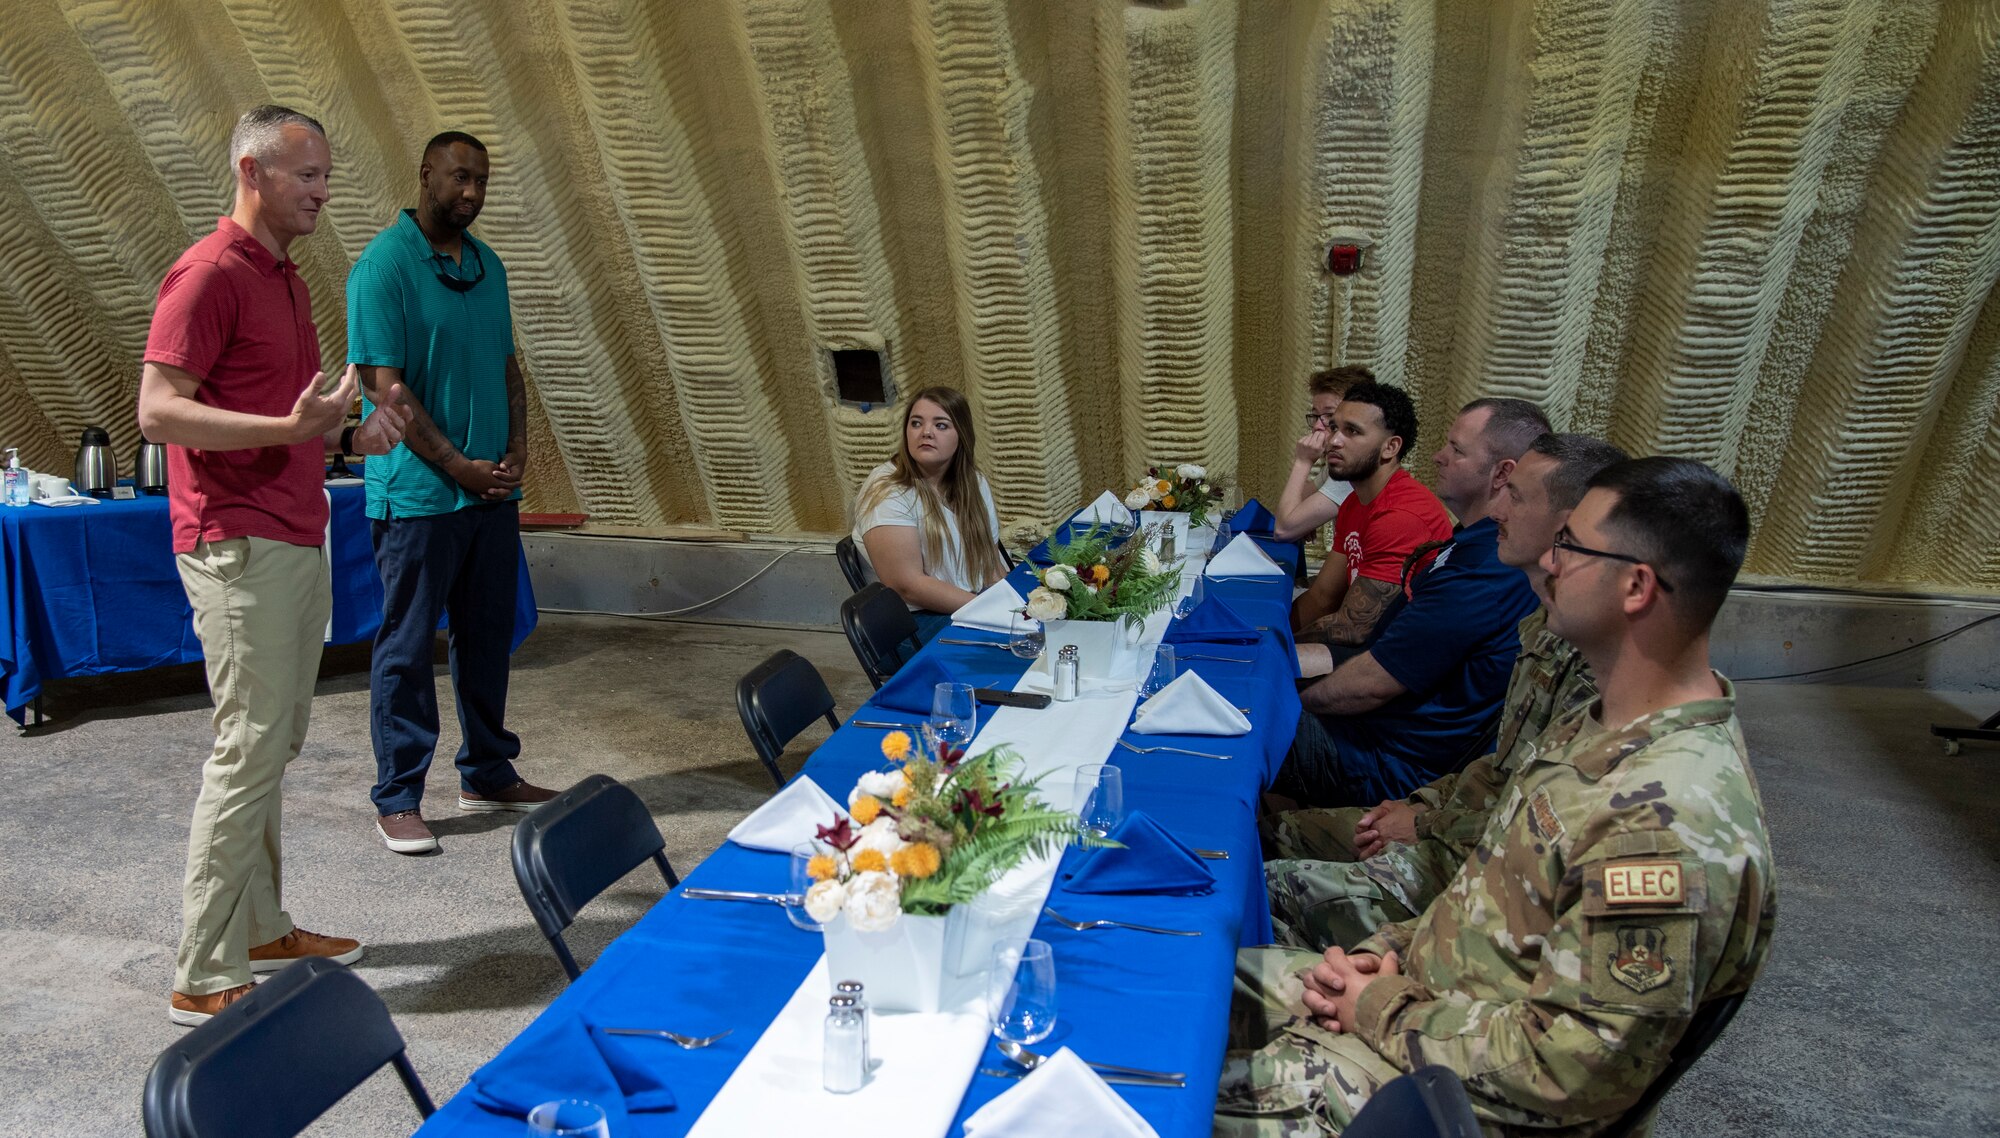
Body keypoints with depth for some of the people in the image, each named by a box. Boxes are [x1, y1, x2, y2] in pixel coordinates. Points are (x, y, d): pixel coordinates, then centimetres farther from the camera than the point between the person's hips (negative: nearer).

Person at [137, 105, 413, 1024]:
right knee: (250, 749, -6)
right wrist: (290, 427, -27)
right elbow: (157, 410, -17)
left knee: (274, 744, 14)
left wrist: (348, 436, 8)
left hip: (297, 542, 10)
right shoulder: (211, 273, -11)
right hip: (241, 547, -9)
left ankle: (261, 930, 26)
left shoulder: (285, 277, 19)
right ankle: (204, 976, 4)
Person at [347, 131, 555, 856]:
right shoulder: (384, 265, -9)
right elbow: (384, 385, -14)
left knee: (488, 635, 14)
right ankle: (397, 800, 14)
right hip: (418, 492, -7)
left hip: (493, 489, 7)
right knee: (407, 647, 2)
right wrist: (458, 466, -14)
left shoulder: (487, 264, 13)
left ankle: (488, 775, 28)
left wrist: (516, 450, 1)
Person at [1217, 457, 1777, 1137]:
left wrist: (1389, 1013, -15)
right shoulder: (1601, 727, 2)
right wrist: (1387, 952, -2)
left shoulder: (1669, 825, -30)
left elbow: (1572, 1072, -27)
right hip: (1415, 991, 9)